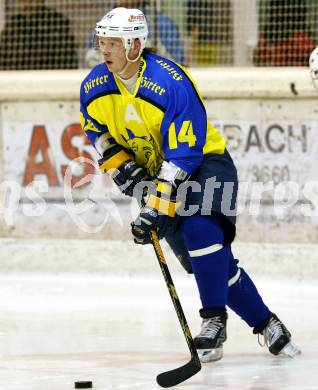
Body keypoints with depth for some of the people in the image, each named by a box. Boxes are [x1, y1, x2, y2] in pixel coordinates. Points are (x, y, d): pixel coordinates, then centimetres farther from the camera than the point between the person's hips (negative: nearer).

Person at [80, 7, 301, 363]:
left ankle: (214, 320, -17)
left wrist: (154, 210, -35)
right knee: (214, 263, 3)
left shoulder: (172, 83, -29)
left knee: (199, 230, -30)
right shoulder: (95, 87, -10)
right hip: (154, 170, 5)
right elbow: (98, 133, 10)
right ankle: (264, 322, 16)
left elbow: (183, 155, -31)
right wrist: (122, 167, -8)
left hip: (204, 162, -5)